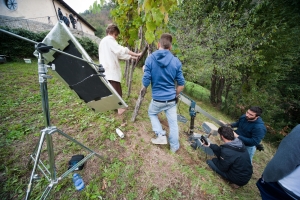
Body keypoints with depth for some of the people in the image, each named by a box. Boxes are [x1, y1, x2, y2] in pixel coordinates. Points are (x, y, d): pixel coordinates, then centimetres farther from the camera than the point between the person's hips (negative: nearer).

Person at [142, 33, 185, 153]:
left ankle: (161, 135, 20)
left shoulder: (150, 59, -10)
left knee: (152, 113, 29)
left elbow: (145, 83, -11)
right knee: (173, 122, 16)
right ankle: (174, 147, 34)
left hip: (157, 99, -2)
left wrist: (145, 71, 8)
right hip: (171, 99, 2)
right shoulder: (176, 61, -3)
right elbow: (181, 84, 0)